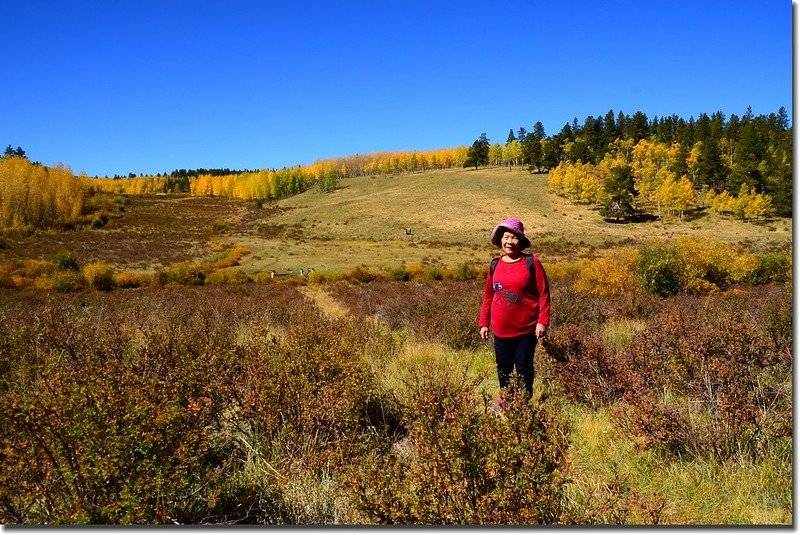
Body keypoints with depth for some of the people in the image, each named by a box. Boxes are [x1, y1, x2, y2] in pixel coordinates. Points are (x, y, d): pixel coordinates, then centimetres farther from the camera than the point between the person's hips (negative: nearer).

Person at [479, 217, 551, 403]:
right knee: (503, 367, 13)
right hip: (501, 330, 4)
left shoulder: (531, 262, -7)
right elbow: (488, 296, 11)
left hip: (526, 329, -3)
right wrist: (484, 323, 10)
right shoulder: (495, 265, 4)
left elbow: (543, 293, -6)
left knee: (524, 368, 7)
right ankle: (505, 401, 31)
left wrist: (542, 321, -12)